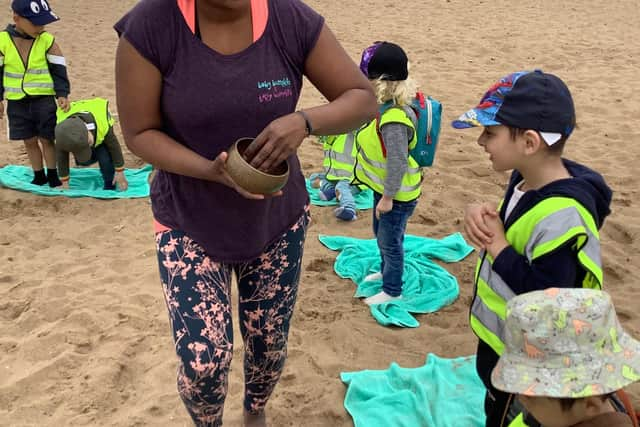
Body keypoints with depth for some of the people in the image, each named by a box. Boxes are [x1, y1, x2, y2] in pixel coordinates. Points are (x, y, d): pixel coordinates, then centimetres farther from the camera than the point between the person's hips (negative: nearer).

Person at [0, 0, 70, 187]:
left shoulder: (47, 41, -8)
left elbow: (58, 70, -6)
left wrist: (62, 94, -18)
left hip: (45, 99, -2)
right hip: (17, 102, 2)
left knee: (47, 139, 6)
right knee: (30, 141, 12)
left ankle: (52, 176, 20)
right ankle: (39, 176, 26)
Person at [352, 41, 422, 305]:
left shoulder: (394, 121, -32)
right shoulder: (386, 106, 0)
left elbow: (398, 163, -30)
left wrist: (388, 197, -23)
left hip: (396, 195, -10)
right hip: (383, 188, 10)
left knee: (390, 241, 7)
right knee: (381, 234, 27)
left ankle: (392, 291, 25)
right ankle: (386, 272, 50)